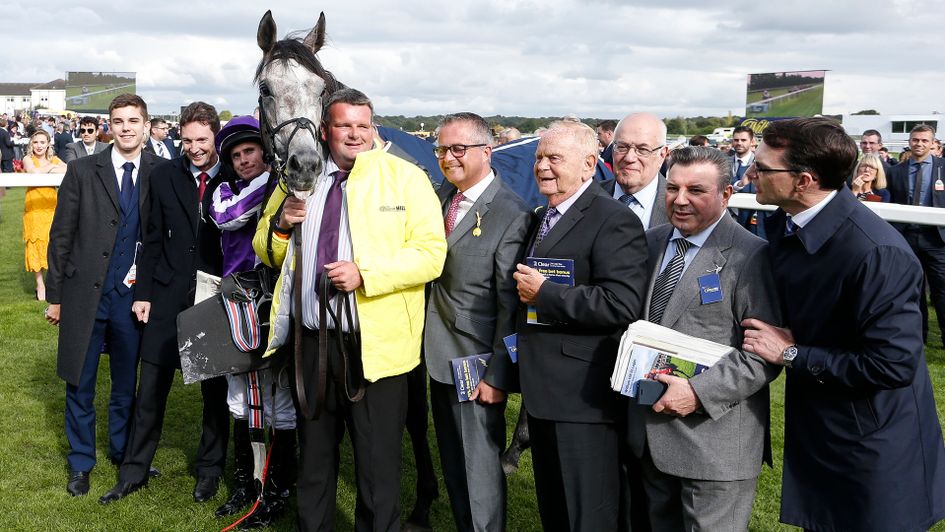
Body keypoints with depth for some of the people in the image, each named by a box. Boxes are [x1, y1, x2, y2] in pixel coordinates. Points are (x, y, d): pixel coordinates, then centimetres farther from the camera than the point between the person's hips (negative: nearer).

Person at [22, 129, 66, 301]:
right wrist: (52, 167, -6)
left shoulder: (54, 160, 11)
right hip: (34, 207, -2)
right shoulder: (28, 159, 2)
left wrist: (55, 169, -13)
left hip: (52, 207, 2)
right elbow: (35, 172, -19)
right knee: (36, 245, 1)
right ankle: (40, 285, 9)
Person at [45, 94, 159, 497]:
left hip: (132, 297, 1)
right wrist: (55, 296, -1)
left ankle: (122, 451, 33)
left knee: (126, 383, 14)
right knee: (80, 384, 8)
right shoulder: (83, 171, -2)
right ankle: (81, 462, 26)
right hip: (85, 295, -1)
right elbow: (61, 236, 0)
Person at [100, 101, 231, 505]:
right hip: (168, 296, 2)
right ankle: (134, 472, 21)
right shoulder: (164, 176, 3)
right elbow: (152, 240, 6)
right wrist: (142, 293, 2)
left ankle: (210, 469, 26)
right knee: (150, 390, 7)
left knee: (215, 391, 10)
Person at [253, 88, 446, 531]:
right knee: (314, 459, 20)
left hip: (376, 344, -4)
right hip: (313, 340, 5)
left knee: (378, 466, 6)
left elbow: (431, 253, -13)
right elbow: (267, 251, 18)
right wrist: (280, 224, -4)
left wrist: (365, 273, -22)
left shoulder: (404, 177, -4)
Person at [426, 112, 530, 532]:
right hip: (441, 357, 8)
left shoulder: (511, 215, -16)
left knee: (480, 467, 3)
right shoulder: (442, 197, 8)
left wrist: (496, 375, -16)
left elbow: (511, 305, -16)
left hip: (476, 365, -7)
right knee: (452, 463, 18)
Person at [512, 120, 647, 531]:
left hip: (582, 394, -9)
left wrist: (543, 293, -21)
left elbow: (622, 304, -26)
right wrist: (525, 290, 9)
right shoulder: (542, 218, 15)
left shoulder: (613, 220, -15)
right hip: (542, 390, 9)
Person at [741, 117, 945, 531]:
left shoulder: (876, 252, -29)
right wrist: (776, 336, -6)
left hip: (873, 448, -7)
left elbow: (894, 364, -29)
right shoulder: (782, 223, -3)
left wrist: (791, 354, -22)